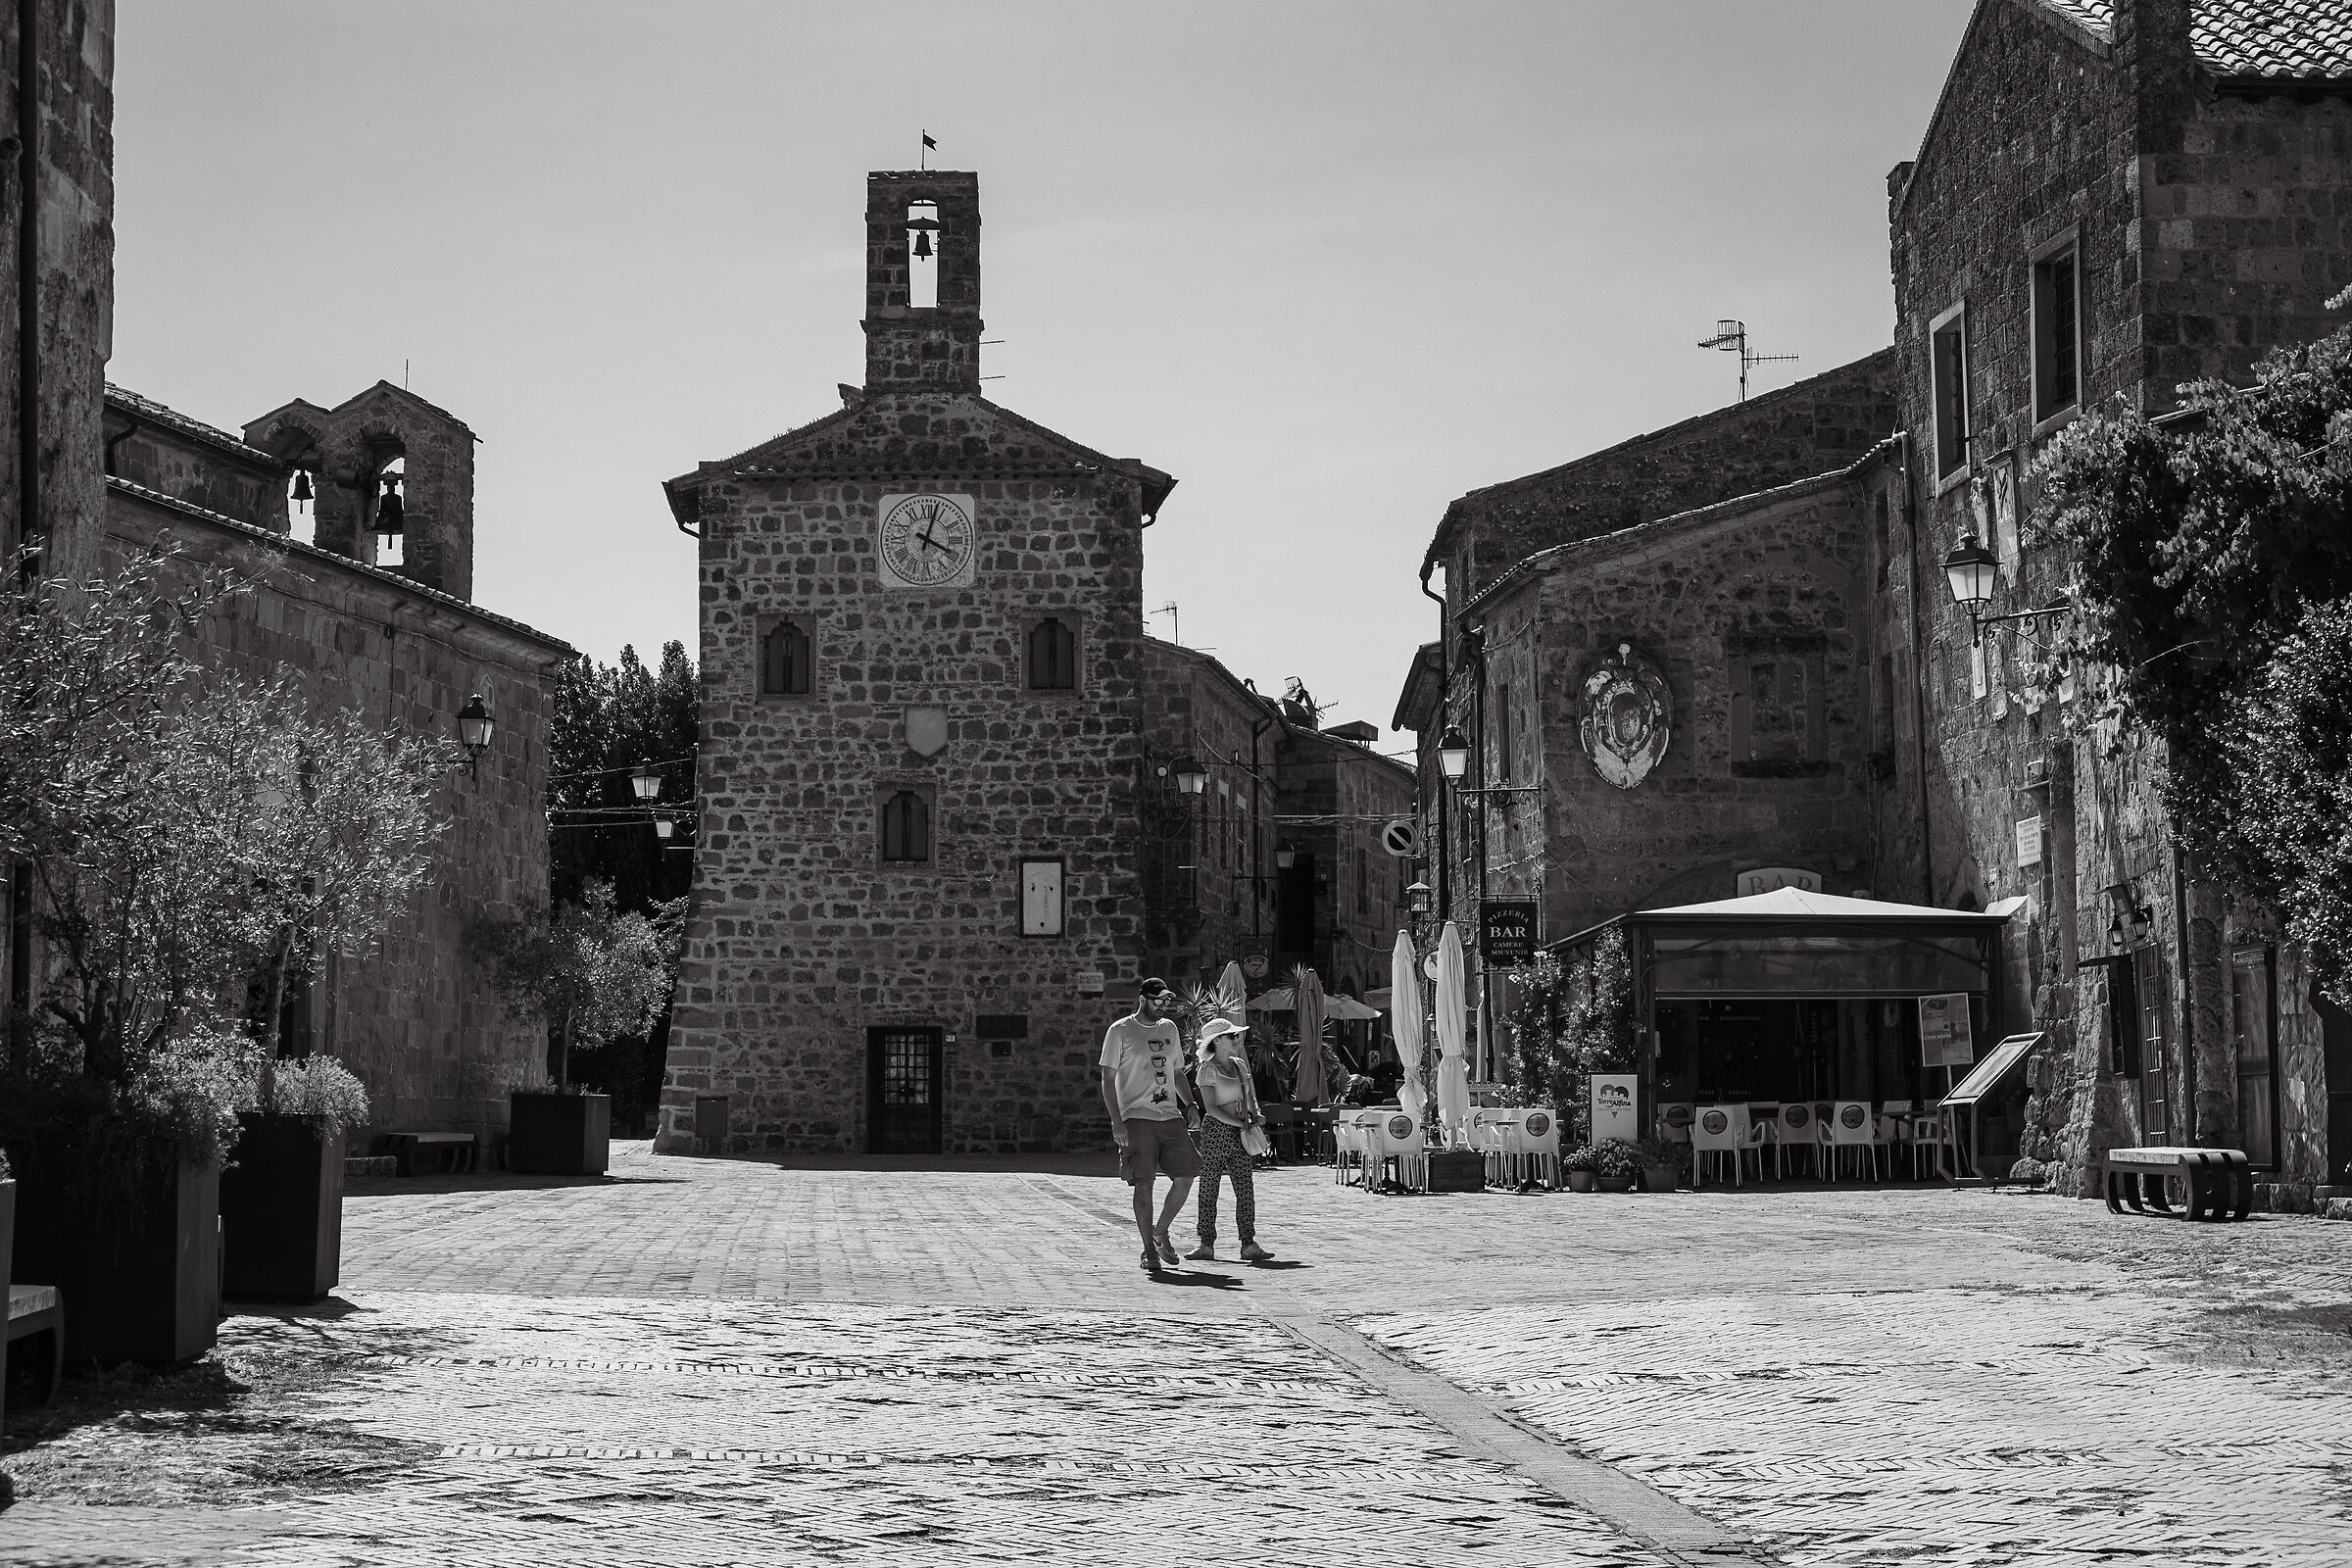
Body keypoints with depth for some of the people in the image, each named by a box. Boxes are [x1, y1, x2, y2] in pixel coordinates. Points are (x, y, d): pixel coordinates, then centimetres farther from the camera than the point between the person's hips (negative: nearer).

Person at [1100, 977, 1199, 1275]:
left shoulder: (1169, 1028, 17)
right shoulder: (1120, 1031, 0)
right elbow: (1108, 1079, -2)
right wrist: (1116, 1121, -11)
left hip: (1170, 1115, 5)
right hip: (1137, 1116, -5)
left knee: (1186, 1176, -3)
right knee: (1144, 1182, -7)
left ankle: (1161, 1231, 17)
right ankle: (1149, 1250, 1)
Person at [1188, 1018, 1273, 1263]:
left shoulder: (1240, 1064, 13)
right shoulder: (1208, 1070, -7)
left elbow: (1250, 1098, 21)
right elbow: (1211, 1108, -14)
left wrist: (1255, 1113, 0)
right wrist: (1242, 1123, -17)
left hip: (1239, 1134, 6)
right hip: (1216, 1131, -6)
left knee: (1245, 1189, -1)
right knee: (1209, 1189, 0)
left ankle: (1248, 1244, -1)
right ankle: (1206, 1244, 6)